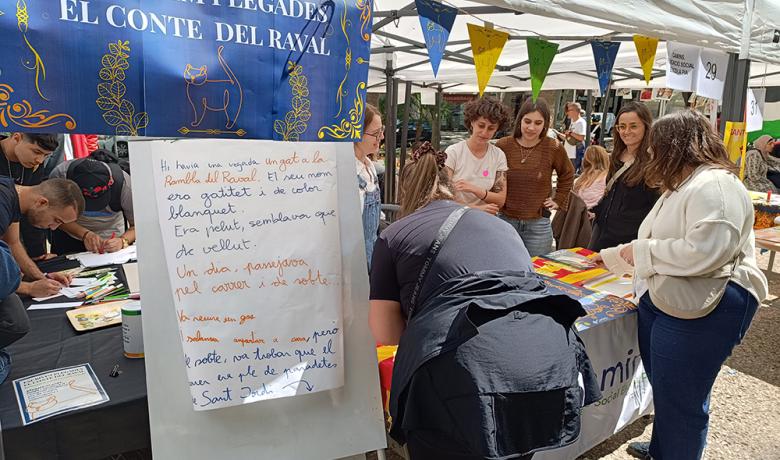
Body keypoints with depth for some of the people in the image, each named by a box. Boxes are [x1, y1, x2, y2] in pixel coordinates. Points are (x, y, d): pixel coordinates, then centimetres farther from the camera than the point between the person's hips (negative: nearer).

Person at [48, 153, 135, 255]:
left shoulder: (123, 182, -29)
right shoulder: (59, 175, -26)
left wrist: (123, 241, -39)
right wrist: (85, 234, -30)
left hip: (109, 240, 0)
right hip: (69, 237, 0)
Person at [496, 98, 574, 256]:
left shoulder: (554, 148, -4)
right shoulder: (503, 145, -5)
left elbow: (567, 175, 16)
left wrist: (558, 200, 11)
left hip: (538, 224, 0)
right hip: (506, 219, 1)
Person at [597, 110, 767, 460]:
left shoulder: (715, 186, -17)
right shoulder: (681, 187, 17)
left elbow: (703, 252, -30)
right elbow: (660, 244, 26)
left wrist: (641, 252, -18)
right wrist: (610, 257, 29)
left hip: (698, 313, -10)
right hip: (662, 302, 10)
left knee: (680, 400, 2)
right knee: (662, 388, 22)